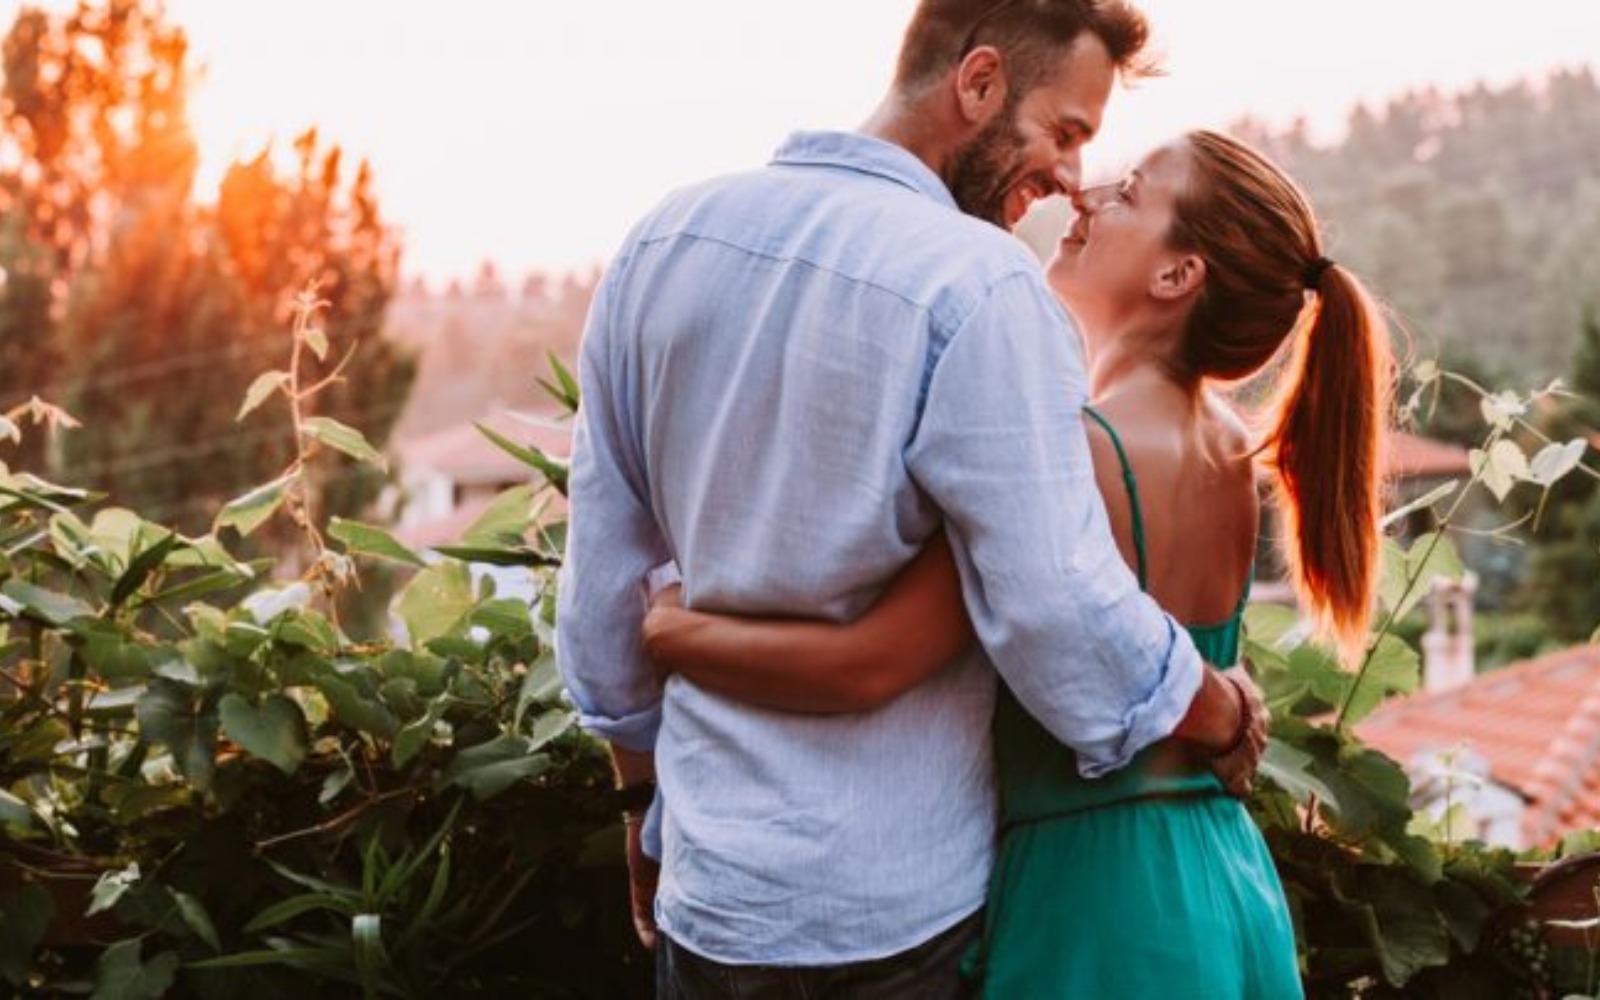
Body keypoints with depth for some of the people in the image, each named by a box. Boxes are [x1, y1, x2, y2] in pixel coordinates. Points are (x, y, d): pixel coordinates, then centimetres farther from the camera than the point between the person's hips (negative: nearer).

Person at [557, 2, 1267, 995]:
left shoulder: (662, 240, 0)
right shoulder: (975, 284, -19)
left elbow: (603, 584, 6)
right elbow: (1061, 614, -21)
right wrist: (1228, 715, -2)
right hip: (905, 906, -5)